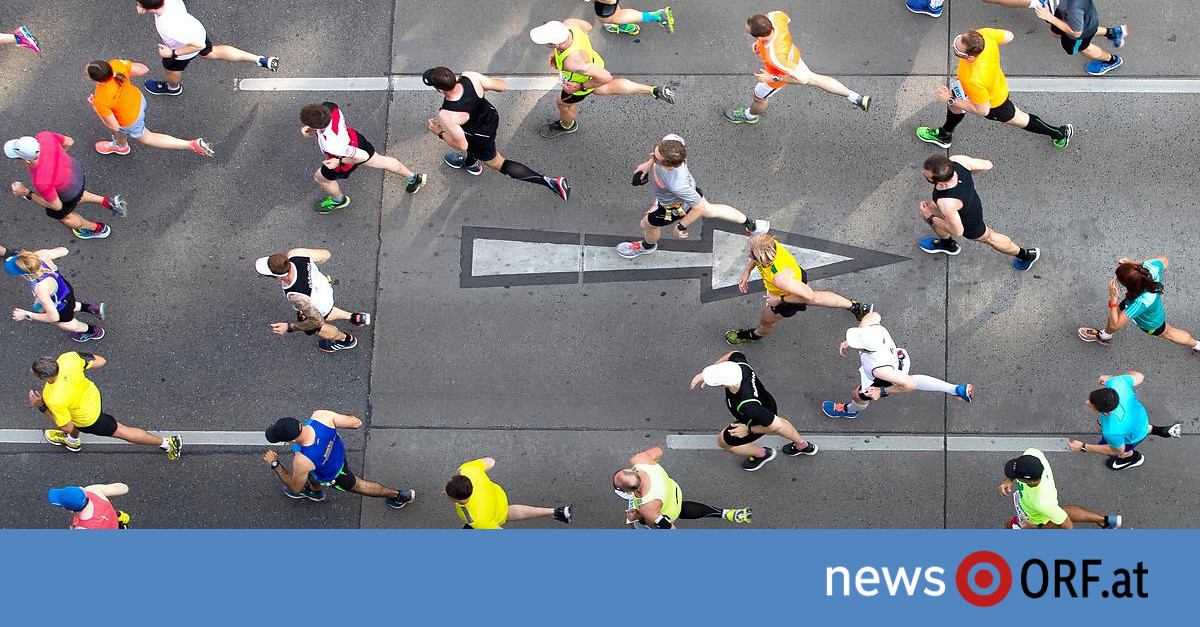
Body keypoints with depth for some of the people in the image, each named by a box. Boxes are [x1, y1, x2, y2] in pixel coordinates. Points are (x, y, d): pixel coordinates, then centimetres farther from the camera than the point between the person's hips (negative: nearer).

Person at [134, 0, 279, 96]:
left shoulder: (170, 27, -50)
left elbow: (199, 45, -38)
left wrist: (172, 53, -29)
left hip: (183, 52, -6)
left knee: (170, 68, 28)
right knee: (211, 52, 33)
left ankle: (173, 87, 66)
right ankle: (261, 60, 32)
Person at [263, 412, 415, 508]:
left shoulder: (302, 461, -45)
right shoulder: (321, 416, -37)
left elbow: (295, 487, -23)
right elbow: (356, 423, -22)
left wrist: (275, 464, -14)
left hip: (332, 474, -5)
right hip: (337, 449, 5)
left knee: (355, 485, 26)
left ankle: (399, 495, 47)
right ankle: (315, 491, 65)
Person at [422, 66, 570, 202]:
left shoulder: (446, 116, -42)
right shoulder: (470, 77, -31)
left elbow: (462, 145, -26)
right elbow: (502, 86, -15)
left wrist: (440, 133, -10)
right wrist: (485, 86, 6)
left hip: (482, 138, -6)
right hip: (491, 116, 6)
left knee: (498, 164, 24)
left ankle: (549, 182, 25)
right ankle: (469, 163, 72)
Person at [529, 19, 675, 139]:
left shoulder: (573, 62, -50)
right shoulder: (568, 23, -32)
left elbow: (605, 77, -40)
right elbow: (587, 27, -5)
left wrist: (580, 87, -23)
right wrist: (557, 52, -3)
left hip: (583, 81, -6)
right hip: (593, 63, 6)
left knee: (564, 104, 26)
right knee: (603, 89, 36)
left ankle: (567, 126, 63)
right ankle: (654, 90, 38)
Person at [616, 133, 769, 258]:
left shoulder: (677, 185, -51)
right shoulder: (672, 139, -37)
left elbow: (699, 207, -34)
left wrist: (681, 226, -16)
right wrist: (649, 163, 1)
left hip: (674, 206, -5)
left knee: (647, 224, 25)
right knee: (709, 210, 33)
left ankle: (648, 246, 62)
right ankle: (751, 225, 53)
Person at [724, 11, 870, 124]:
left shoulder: (775, 57, -51)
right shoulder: (773, 17, -37)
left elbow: (801, 78, -39)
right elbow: (785, 18, -8)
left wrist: (772, 78, -29)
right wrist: (761, 41, -8)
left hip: (782, 74, -5)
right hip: (794, 57, 5)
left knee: (759, 96, 25)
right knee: (814, 78, 30)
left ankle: (750, 115, 61)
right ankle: (857, 98, 37)